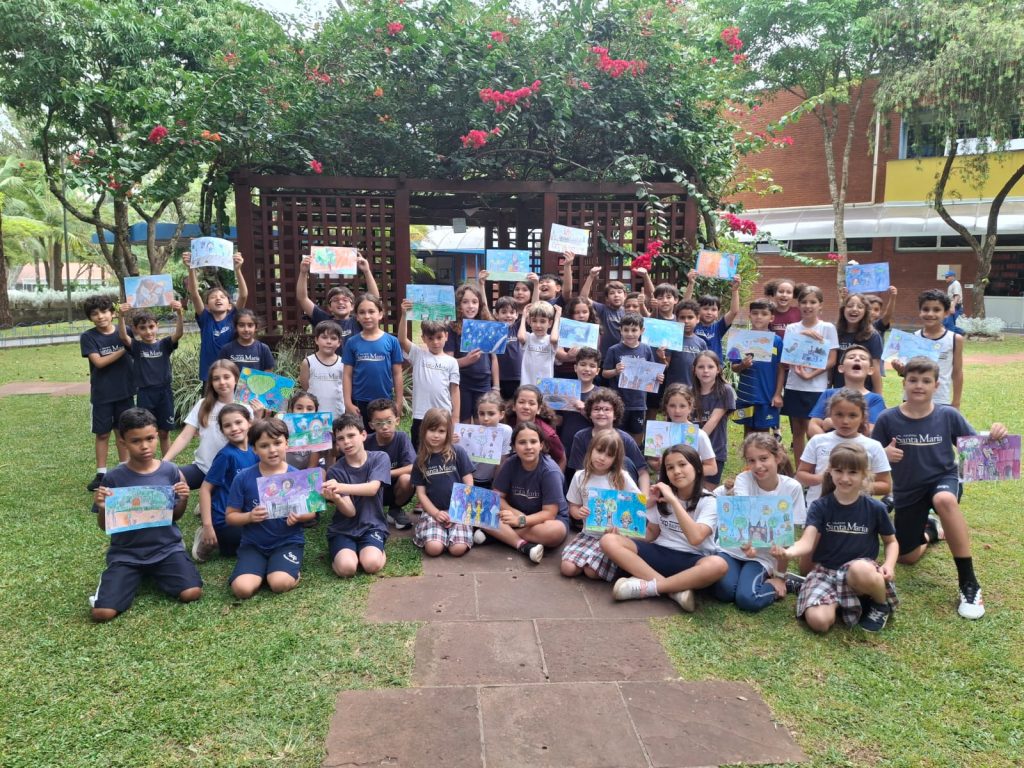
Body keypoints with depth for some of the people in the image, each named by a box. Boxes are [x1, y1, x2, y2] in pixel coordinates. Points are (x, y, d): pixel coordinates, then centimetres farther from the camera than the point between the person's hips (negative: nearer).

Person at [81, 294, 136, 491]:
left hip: (125, 391, 2)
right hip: (102, 394, -1)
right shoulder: (88, 337, -5)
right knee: (102, 433, 5)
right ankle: (101, 474, 14)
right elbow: (99, 362, -15)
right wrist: (124, 349, -20)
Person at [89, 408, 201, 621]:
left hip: (166, 547, 1)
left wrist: (184, 500, -13)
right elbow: (105, 527, 2)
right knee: (102, 612, -18)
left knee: (192, 593, -21)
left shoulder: (170, 471, -3)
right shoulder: (114, 478, -6)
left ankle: (155, 573, 10)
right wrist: (102, 508, -19)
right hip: (126, 552, -1)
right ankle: (134, 576, 13)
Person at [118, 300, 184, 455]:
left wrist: (179, 313, -35)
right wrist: (122, 316, -37)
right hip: (145, 394, 0)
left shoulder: (164, 344, 1)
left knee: (164, 433, 10)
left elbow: (179, 333, -16)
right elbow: (123, 336, -19)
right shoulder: (135, 346, 1)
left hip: (164, 392, 0)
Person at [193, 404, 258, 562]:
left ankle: (221, 541, 12)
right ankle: (212, 542, 2)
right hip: (224, 520, -7)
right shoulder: (226, 455, -18)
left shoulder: (254, 451, 1)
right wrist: (207, 526, -20)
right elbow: (205, 489, -16)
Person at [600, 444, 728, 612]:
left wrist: (673, 501, -22)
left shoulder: (708, 502, -6)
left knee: (718, 565, -38)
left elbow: (695, 538, -23)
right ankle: (674, 588, -26)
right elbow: (650, 536, 12)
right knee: (609, 541, -19)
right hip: (660, 554, 4)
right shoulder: (662, 497, 7)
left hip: (690, 561, -4)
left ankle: (647, 586, -29)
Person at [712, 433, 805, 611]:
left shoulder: (792, 488, -12)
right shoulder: (743, 479, -14)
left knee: (747, 599, -24)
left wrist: (780, 575, -5)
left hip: (763, 555, -1)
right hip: (733, 548, 1)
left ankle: (785, 581, 5)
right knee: (725, 591, -24)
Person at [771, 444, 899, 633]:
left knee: (860, 570, -39)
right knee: (818, 621, -27)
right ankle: (837, 603, 8)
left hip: (861, 569, 0)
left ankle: (882, 605, -5)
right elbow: (807, 543, -18)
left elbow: (891, 541, 12)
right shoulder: (820, 507, -5)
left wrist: (889, 565, -11)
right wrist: (788, 552, -42)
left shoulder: (875, 508, -3)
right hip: (826, 571, 0)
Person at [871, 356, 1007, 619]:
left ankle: (969, 582, -28)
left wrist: (993, 437, -26)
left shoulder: (948, 416, -11)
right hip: (907, 490, 2)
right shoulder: (888, 419, -12)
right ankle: (929, 530, 47)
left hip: (943, 479, -2)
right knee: (907, 557, 9)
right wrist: (884, 454, -26)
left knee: (944, 500, -41)